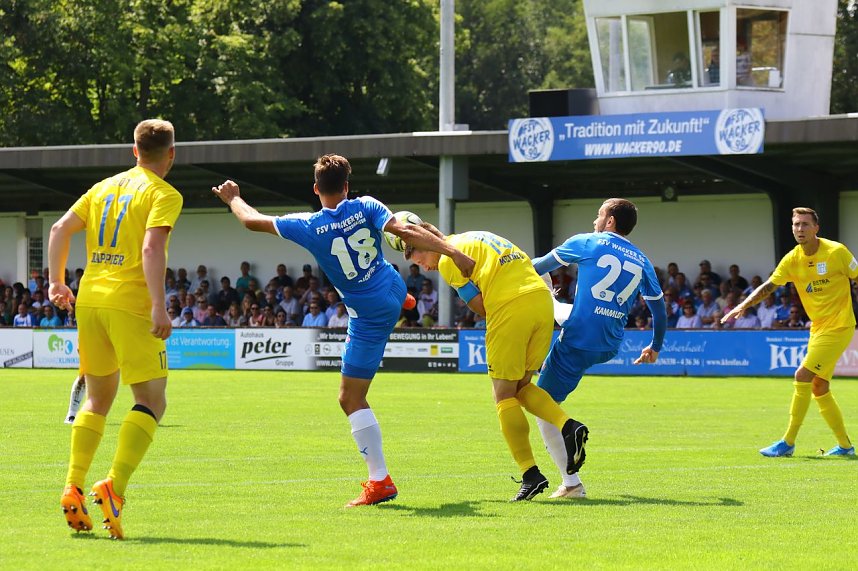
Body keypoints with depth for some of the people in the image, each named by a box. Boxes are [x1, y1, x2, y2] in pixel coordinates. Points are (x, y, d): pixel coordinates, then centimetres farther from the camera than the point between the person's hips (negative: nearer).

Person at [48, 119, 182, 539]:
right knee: (151, 401, -2)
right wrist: (159, 307, -22)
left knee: (97, 398, 18)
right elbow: (152, 247, -18)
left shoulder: (105, 187, 16)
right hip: (131, 303, -6)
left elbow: (61, 229, 14)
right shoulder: (164, 194, -3)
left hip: (90, 299, 6)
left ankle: (73, 489, 6)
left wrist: (57, 282, 21)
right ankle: (114, 486, -20)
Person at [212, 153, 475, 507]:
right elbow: (405, 231, -23)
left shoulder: (309, 227, -16)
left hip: (369, 316, -6)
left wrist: (232, 198, 14)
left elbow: (252, 221, -6)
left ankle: (380, 481, -8)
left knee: (351, 398, -1)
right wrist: (453, 252, -22)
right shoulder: (365, 207, -12)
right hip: (395, 289, 6)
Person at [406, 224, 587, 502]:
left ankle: (530, 474, -4)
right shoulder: (475, 238, 27)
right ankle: (567, 425, -6)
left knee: (505, 396, 2)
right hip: (543, 298, 8)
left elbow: (480, 306, -2)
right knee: (521, 386, 18)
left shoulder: (448, 260, 3)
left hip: (510, 309, -8)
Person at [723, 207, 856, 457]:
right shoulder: (792, 260, 2)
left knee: (802, 376, -14)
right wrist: (743, 305, -14)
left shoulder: (836, 252, -13)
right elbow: (768, 286, 0)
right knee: (819, 388, 8)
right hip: (818, 328, 7)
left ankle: (788, 443, -9)